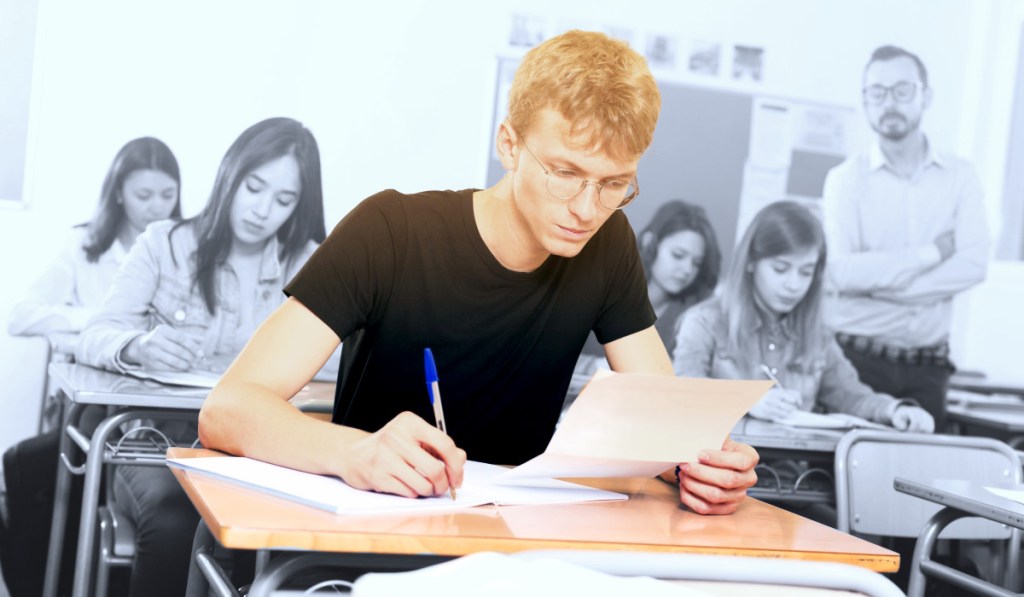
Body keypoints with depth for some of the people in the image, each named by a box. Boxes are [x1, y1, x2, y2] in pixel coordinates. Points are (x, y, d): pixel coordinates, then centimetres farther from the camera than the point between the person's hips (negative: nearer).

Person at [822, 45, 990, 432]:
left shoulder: (960, 176, 5)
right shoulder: (846, 178, -2)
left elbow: (973, 265, -9)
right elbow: (841, 271, -15)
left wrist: (876, 279, -15)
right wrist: (932, 252, -10)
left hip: (928, 365, 2)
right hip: (857, 357, -2)